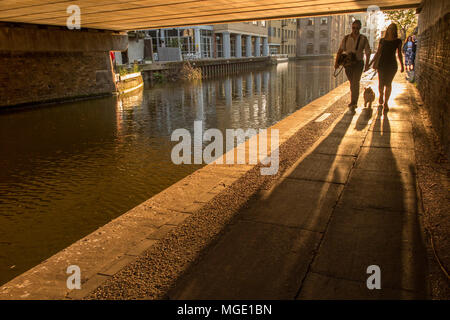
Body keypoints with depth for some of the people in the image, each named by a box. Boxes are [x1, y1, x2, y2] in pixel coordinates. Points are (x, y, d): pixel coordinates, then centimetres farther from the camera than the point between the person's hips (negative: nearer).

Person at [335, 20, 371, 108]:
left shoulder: (363, 39, -5)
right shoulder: (346, 38, 0)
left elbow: (367, 52, -4)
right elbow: (340, 50, -2)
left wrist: (367, 64, -13)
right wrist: (336, 62, -14)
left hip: (358, 63, -3)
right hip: (348, 63, 3)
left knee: (355, 82, -16)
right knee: (352, 82, 16)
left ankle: (353, 102, -17)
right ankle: (354, 100, 36)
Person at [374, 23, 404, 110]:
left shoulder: (398, 41, 6)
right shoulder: (382, 40, 7)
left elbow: (399, 54, 10)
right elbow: (378, 53, 10)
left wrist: (402, 65, 8)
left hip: (392, 64, -1)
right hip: (382, 63, 1)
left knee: (388, 83, -4)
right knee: (381, 83, -2)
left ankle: (385, 102, 4)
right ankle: (381, 95, 31)